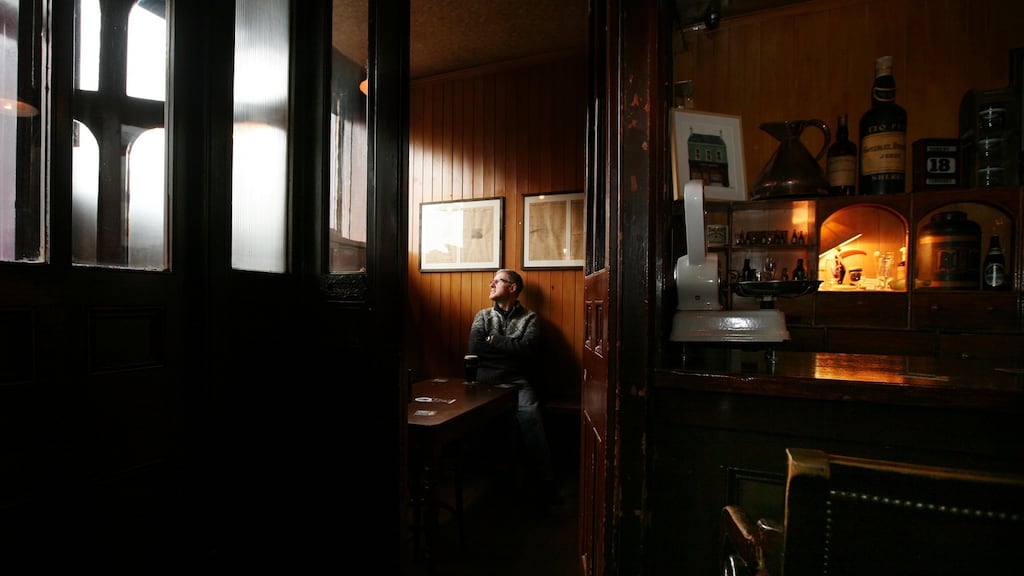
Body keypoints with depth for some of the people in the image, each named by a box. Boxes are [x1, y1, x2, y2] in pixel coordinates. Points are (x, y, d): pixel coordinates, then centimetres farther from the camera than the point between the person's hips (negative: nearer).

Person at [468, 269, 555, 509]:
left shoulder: (529, 318, 12)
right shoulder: (482, 316, 19)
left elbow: (528, 350, -6)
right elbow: (474, 348, 2)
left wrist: (494, 340, 0)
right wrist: (512, 348, 1)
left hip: (517, 382, -2)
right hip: (485, 380, 2)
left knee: (530, 415, -30)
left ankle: (544, 486, -20)